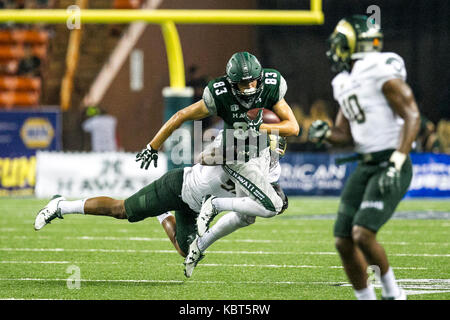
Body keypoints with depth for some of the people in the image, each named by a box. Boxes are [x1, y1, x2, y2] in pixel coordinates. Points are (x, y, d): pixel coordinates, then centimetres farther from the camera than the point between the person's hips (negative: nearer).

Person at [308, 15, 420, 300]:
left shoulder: (383, 73, -13)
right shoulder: (345, 83, 14)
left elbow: (412, 117, -16)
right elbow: (345, 134, 19)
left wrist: (396, 163, -23)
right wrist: (325, 134, -4)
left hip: (390, 166, -9)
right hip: (365, 167, 9)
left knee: (363, 235, -18)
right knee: (344, 242, 3)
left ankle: (392, 292, 3)